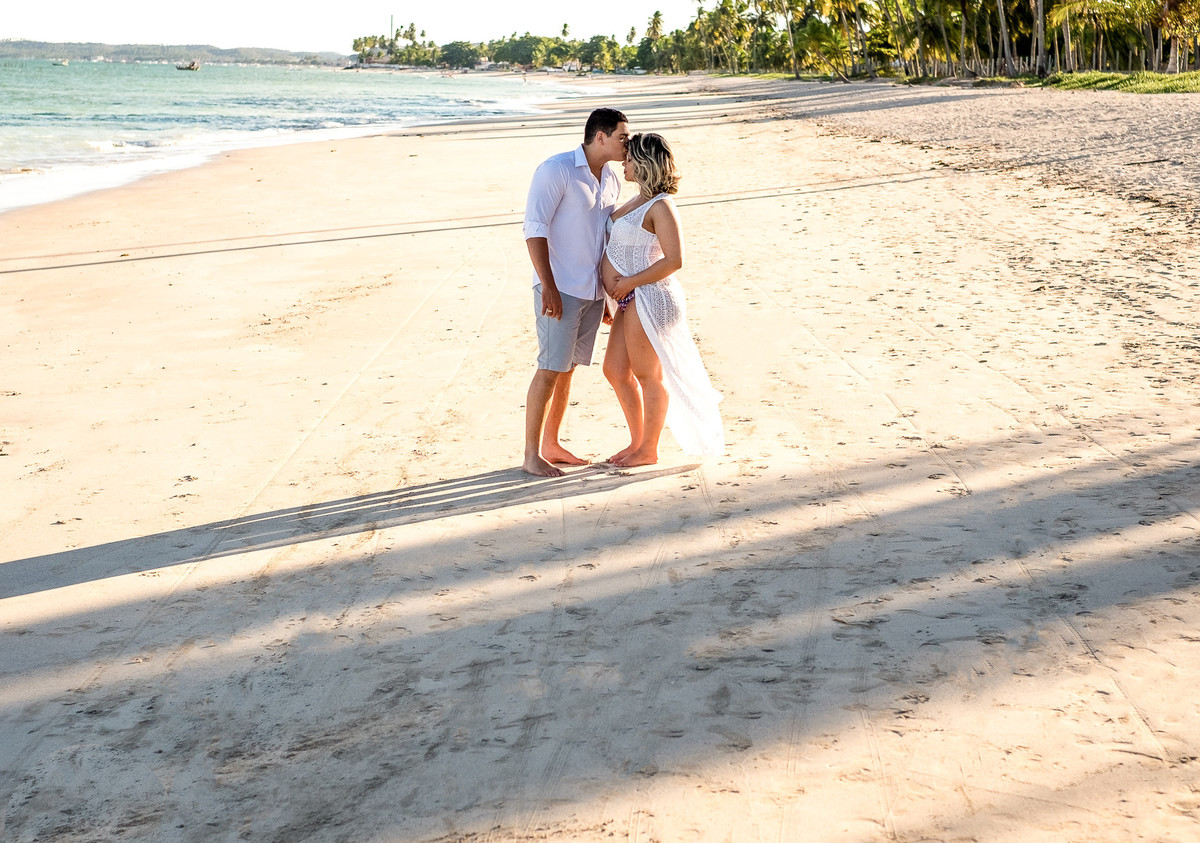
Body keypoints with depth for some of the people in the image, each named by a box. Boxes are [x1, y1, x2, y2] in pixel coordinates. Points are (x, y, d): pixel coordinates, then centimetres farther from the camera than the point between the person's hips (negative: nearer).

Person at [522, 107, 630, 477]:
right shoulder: (556, 169, -11)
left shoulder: (611, 178, 11)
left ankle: (551, 445, 21)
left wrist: (610, 292, 18)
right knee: (550, 370, -6)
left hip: (593, 291, 7)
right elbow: (535, 228, -14)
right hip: (560, 290, -7)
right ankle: (532, 455, 1)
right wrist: (548, 286, -20)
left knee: (568, 369, 12)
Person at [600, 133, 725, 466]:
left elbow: (674, 261, -21)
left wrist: (630, 282, -18)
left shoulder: (660, 206, -15)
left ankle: (648, 451, 14)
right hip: (632, 301, 10)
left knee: (647, 375, 1)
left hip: (648, 298, -10)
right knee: (615, 371, 14)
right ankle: (637, 441, 26)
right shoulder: (640, 200, 15)